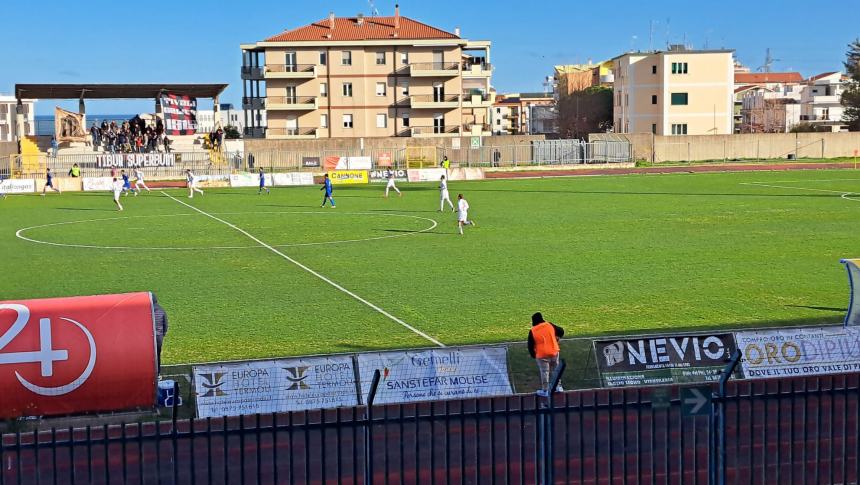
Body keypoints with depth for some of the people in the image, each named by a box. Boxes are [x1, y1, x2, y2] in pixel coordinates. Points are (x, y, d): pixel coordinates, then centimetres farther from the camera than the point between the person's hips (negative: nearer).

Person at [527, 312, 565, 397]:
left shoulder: (532, 331, -10)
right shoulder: (550, 325, -2)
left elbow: (530, 345, -5)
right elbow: (561, 331, 6)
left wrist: (533, 355, 11)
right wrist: (557, 339, 25)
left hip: (542, 355, -3)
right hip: (554, 352, 3)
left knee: (544, 372, 7)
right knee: (555, 370, 20)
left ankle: (545, 391, 13)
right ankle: (558, 386, 27)